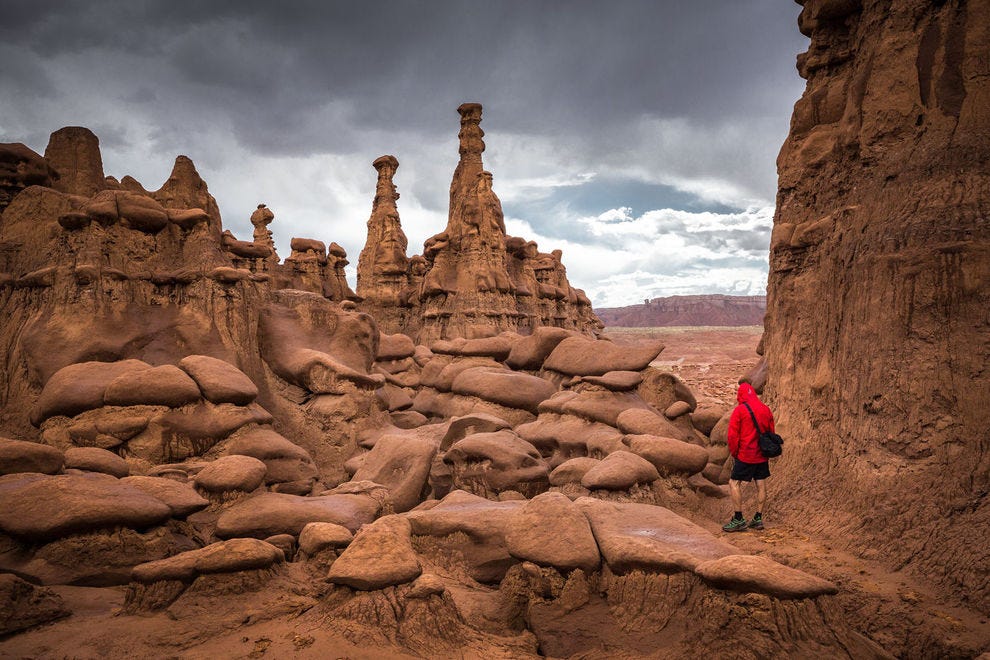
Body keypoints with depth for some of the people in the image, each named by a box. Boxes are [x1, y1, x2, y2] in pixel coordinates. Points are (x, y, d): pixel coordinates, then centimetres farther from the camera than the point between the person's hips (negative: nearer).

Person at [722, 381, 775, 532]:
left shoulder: (739, 410, -10)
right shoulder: (766, 409, 8)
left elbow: (733, 435, -12)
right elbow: (771, 433, 15)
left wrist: (734, 453, 0)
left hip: (745, 456, -6)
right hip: (762, 456, 6)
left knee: (734, 483, 0)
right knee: (761, 485, 10)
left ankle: (739, 519, -4)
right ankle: (758, 519, 16)